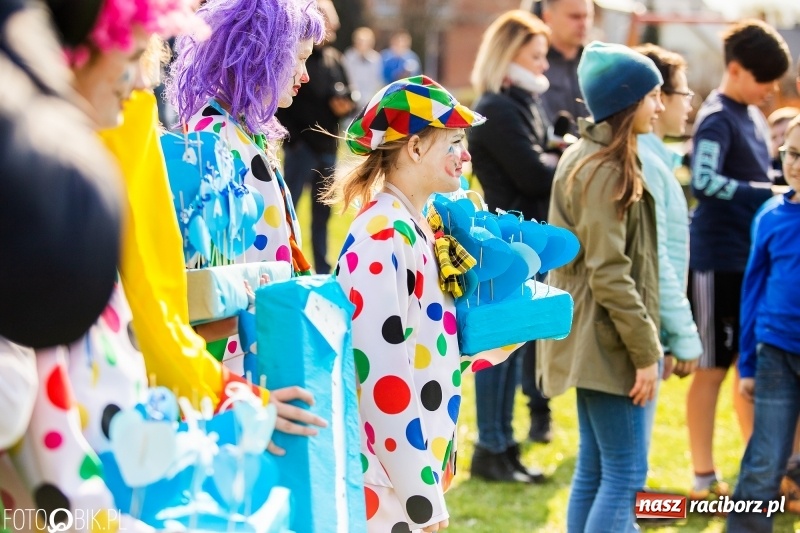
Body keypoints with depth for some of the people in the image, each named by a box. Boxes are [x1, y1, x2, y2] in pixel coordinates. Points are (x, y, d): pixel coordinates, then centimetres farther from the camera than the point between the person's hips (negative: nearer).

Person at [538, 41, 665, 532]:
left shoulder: (583, 158, 13)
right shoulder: (607, 172, -17)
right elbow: (609, 275, -21)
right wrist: (645, 351, -17)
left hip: (591, 342, 10)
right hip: (611, 343, -10)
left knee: (595, 469, 13)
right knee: (626, 474, -7)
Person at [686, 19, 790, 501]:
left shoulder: (753, 116, 12)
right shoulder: (718, 118, -14)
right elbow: (704, 182, -28)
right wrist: (768, 195, -30)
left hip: (756, 257, 8)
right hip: (721, 259, -8)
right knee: (714, 368, 1)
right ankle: (705, 478, 10)